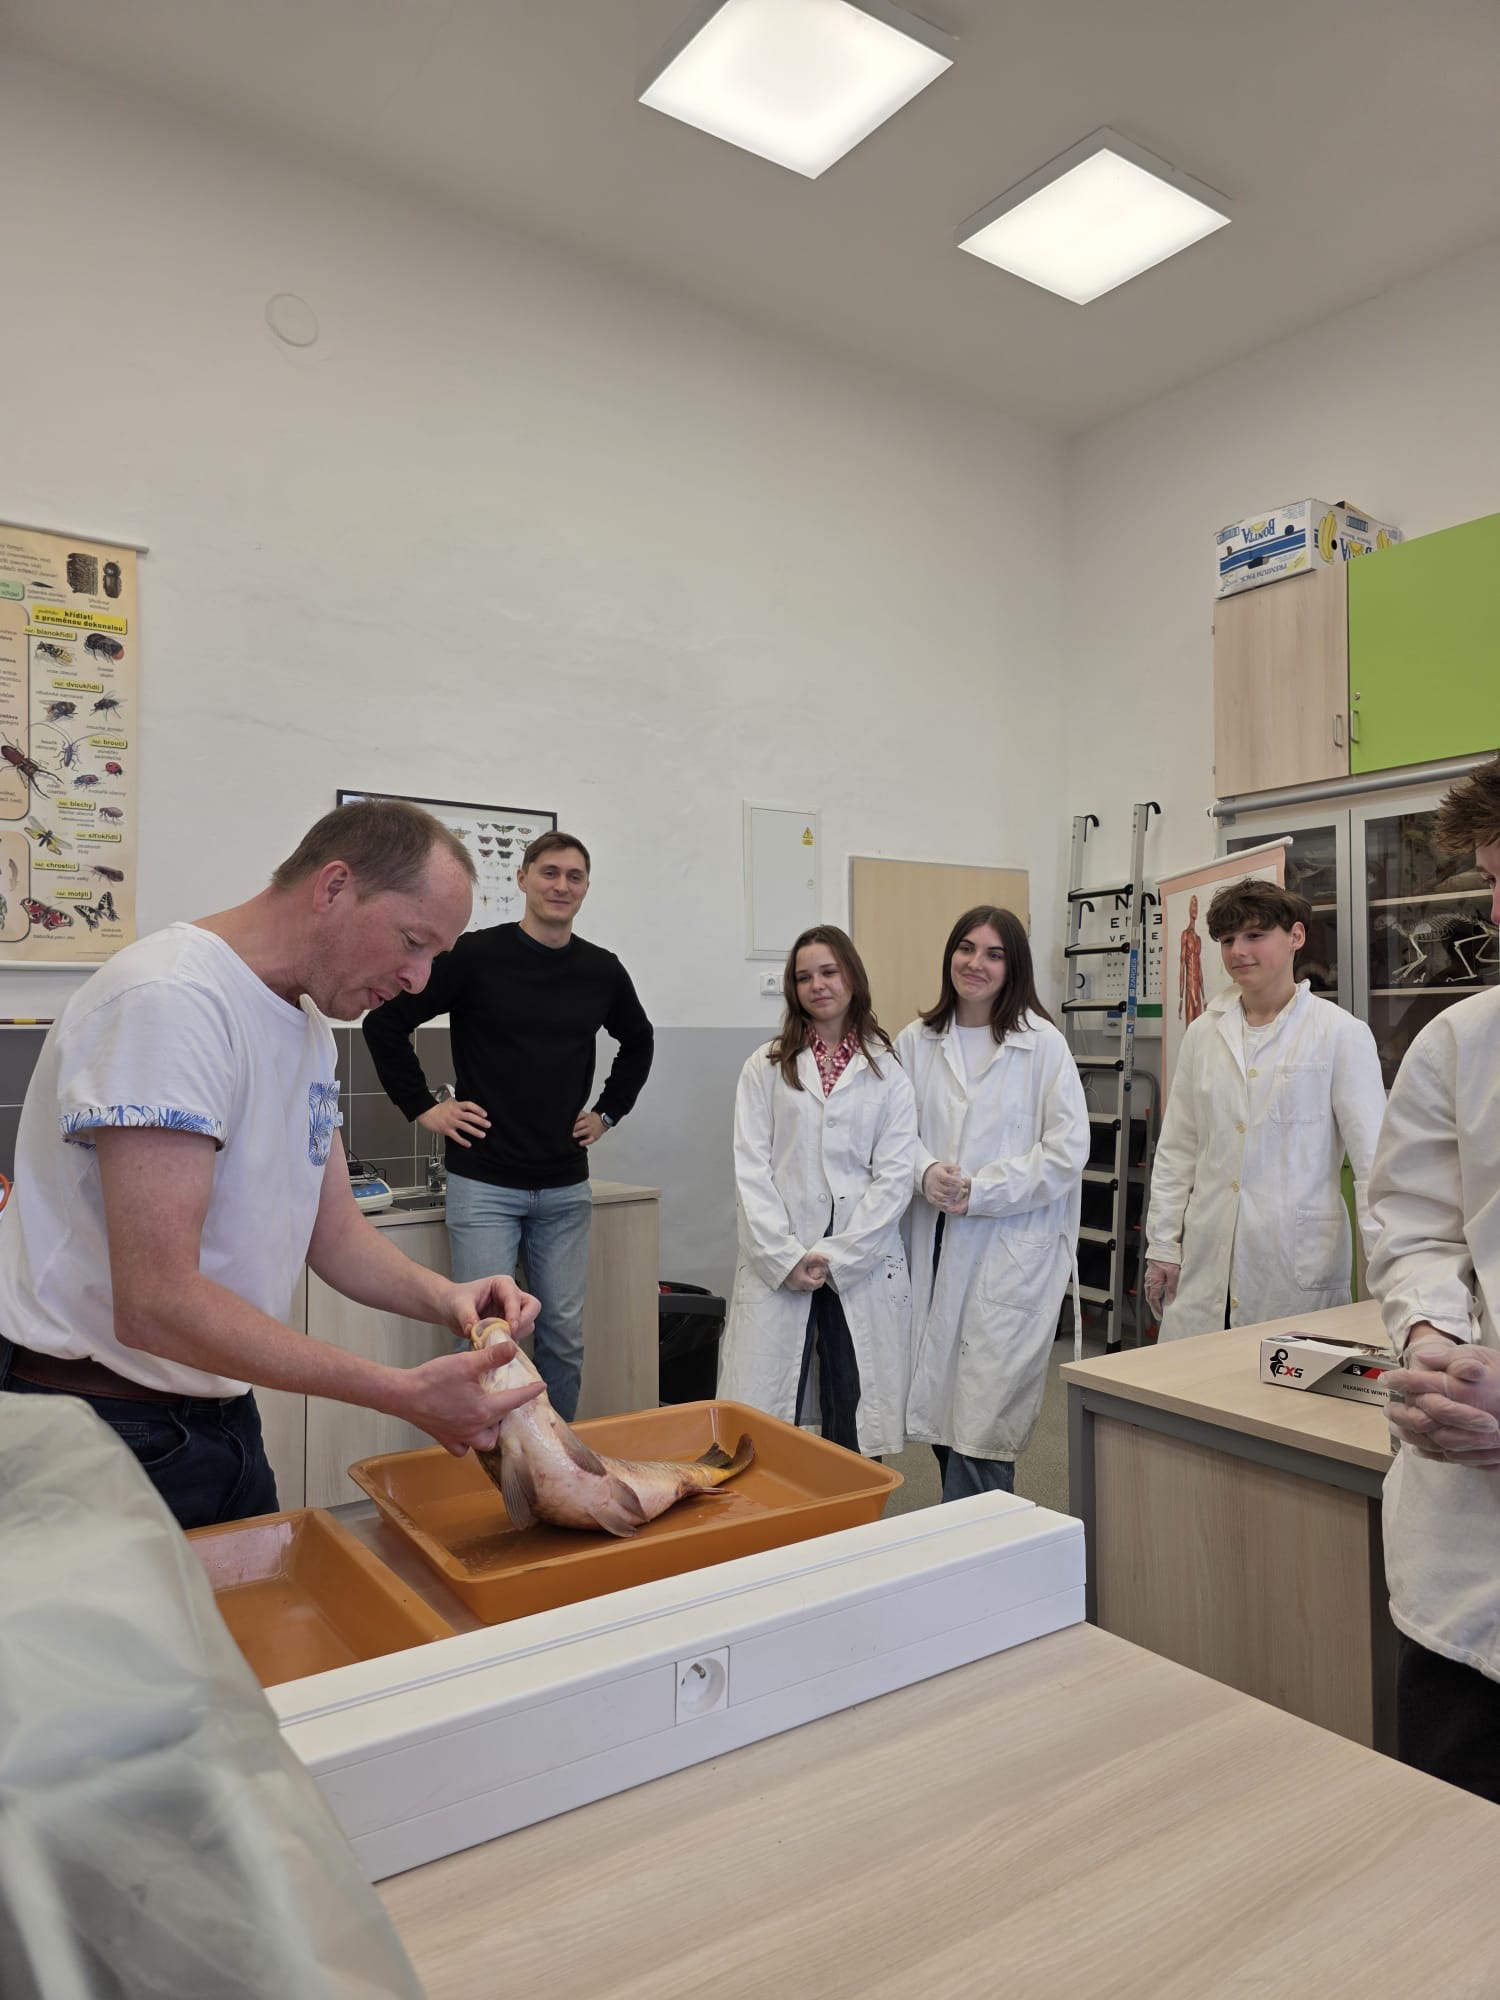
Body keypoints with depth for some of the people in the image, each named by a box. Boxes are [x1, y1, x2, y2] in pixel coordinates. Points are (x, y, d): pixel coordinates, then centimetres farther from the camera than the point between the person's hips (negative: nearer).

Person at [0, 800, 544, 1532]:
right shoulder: (172, 998, -24)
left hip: (220, 1414, 9)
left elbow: (335, 1235, 9)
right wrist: (405, 1393, -29)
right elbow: (155, 1305, -30)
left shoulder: (309, 1029, 5)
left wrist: (444, 1297, -11)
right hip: (98, 1418, -9)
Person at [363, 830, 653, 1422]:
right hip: (484, 1181, -4)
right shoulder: (475, 955, -8)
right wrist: (423, 1107, -5)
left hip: (566, 1186, 4)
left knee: (565, 1337, 12)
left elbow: (638, 1041, 23)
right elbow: (384, 1022, -4)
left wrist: (609, 1111, 14)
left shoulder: (602, 970, 5)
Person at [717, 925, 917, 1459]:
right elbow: (750, 1170, 0)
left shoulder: (888, 1072, 6)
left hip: (861, 1268, 0)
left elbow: (894, 1176, -1)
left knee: (855, 1429, 6)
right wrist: (786, 1257, -10)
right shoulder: (765, 1067, 7)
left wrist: (834, 1257, -9)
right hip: (777, 1268, 0)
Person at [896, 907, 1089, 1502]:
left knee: (980, 1426, -5)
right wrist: (926, 1171, -14)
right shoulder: (916, 1041, 5)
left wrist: (979, 1191, -13)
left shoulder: (1042, 1043, -5)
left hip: (1013, 1247, -4)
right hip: (936, 1245, 4)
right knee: (939, 1403, 12)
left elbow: (1067, 1151, -8)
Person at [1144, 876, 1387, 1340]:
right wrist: (1162, 1246, 9)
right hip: (1206, 1266, 4)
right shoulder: (1203, 1033, 9)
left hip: (1298, 1263, -3)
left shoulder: (1341, 1033, -3)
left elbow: (1373, 1154, -4)